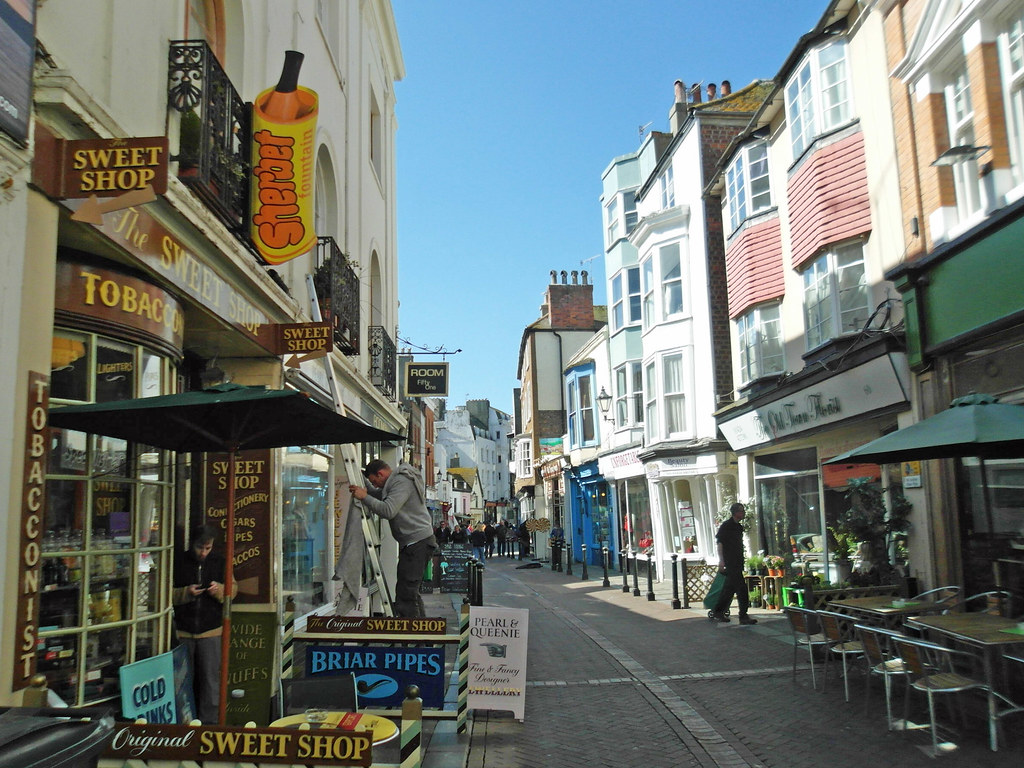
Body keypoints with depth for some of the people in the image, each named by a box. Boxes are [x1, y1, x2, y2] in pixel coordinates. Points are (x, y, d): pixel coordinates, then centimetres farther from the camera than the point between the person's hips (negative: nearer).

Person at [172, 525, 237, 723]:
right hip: (183, 630, 0)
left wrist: (220, 589, -13)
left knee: (211, 678, 1)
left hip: (211, 630, 0)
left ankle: (209, 720, 11)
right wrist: (186, 593, -17)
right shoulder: (179, 562, -1)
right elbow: (168, 593, 0)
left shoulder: (219, 562, 3)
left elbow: (233, 588, 8)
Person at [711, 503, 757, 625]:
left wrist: (741, 562, 20)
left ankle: (718, 613, 21)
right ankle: (743, 616, -7)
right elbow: (720, 543, -11)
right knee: (741, 588, -11)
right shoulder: (726, 526, -8)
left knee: (730, 588, 12)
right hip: (730, 562, -9)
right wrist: (721, 560, -17)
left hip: (737, 562, 9)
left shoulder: (739, 527, 17)